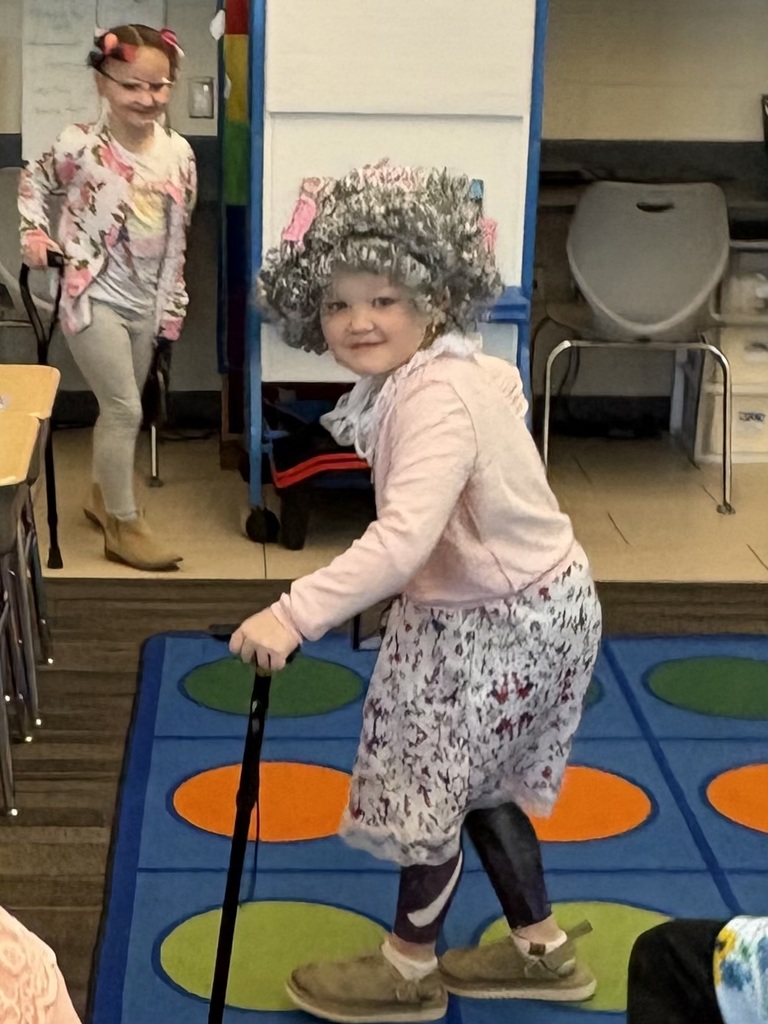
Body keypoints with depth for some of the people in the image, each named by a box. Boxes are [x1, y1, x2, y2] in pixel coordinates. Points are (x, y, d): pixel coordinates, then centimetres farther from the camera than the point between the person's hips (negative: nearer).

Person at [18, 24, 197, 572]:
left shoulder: (178, 152, -1)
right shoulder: (80, 145, -13)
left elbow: (179, 235, 9)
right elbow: (34, 183, 5)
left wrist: (173, 305, 10)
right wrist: (34, 233, -10)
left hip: (146, 302, 5)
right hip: (93, 297, -5)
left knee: (121, 408, 17)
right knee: (124, 409, -7)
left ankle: (104, 494, 38)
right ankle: (124, 525, 4)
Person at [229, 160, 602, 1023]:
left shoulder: (436, 403, -32)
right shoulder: (459, 370, 0)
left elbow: (405, 537, -45)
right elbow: (505, 387, 23)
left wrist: (295, 613, -51)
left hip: (500, 624, -10)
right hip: (492, 605, 10)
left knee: (432, 785, 7)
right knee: (475, 781, 22)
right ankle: (540, 948, 39)